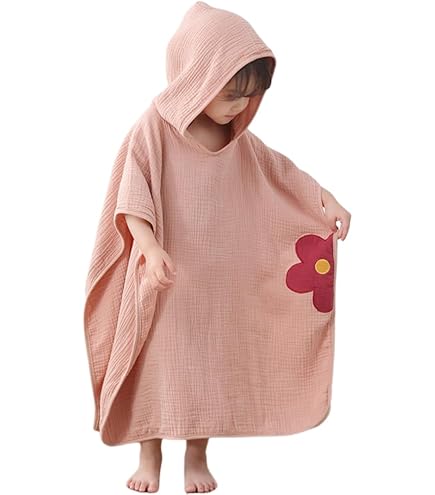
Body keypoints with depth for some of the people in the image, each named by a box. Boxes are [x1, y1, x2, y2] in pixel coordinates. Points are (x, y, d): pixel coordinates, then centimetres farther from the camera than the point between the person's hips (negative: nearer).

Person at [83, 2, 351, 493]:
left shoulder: (238, 140, 2)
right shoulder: (154, 129, -14)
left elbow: (281, 170, 14)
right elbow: (133, 194, -20)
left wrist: (326, 199, 4)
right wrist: (150, 246, -34)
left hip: (218, 282, 5)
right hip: (164, 279, -4)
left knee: (209, 365, 12)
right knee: (157, 364, 8)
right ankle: (150, 456, 25)